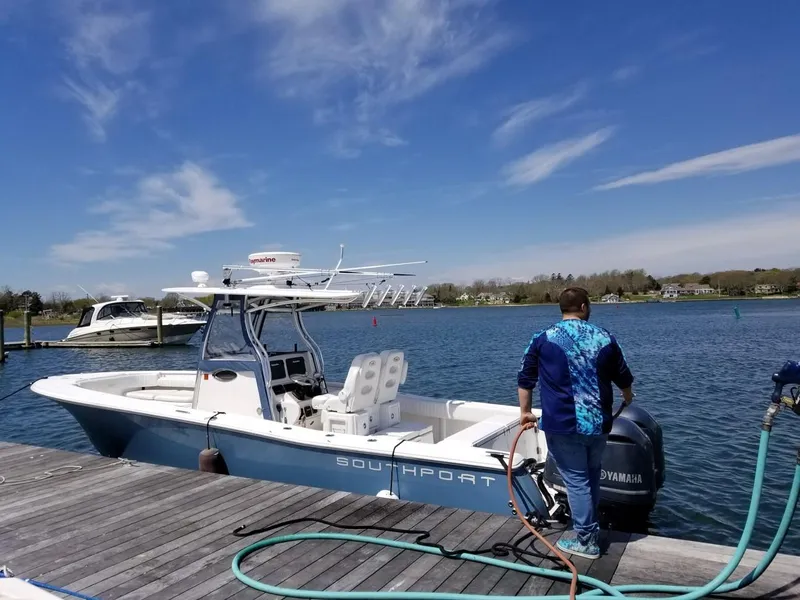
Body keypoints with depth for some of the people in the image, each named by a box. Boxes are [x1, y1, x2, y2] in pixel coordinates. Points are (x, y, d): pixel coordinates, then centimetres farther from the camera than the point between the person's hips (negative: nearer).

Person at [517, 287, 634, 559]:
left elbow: (525, 379, 1)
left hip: (563, 424, -4)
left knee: (576, 481, 6)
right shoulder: (604, 338, 4)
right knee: (591, 476, 22)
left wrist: (525, 412, 14)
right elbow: (624, 378, 16)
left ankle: (587, 540, 14)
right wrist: (627, 398, 37)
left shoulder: (543, 339, -4)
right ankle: (589, 528, 37)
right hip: (598, 423, 4)